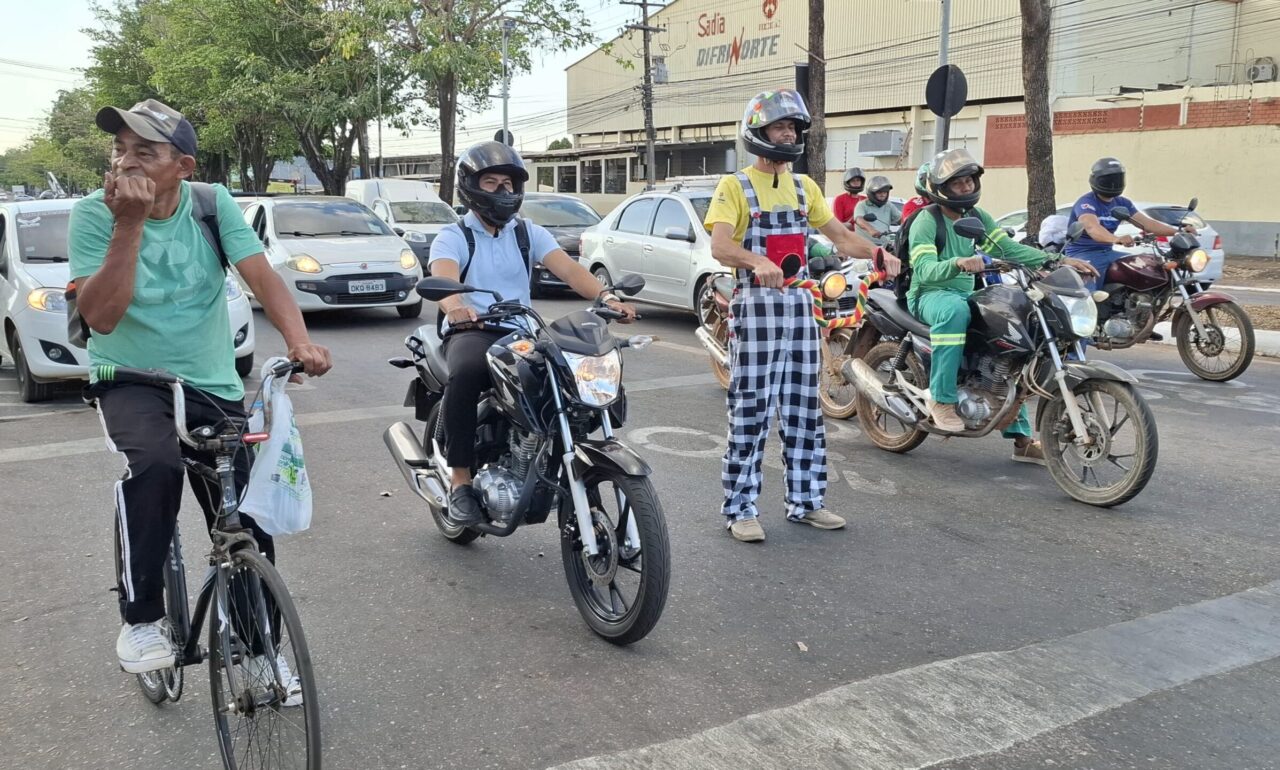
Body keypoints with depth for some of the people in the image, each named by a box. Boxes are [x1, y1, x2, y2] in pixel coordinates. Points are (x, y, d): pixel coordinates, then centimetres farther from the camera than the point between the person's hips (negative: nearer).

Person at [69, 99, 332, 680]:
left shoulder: (213, 205, -6)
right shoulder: (93, 214, -10)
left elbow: (261, 276, -17)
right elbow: (100, 316, -19)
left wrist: (299, 341, -36)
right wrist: (129, 224, -26)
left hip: (213, 387, 2)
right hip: (129, 383, -2)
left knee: (248, 525, 0)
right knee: (154, 463, -35)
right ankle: (141, 618, -17)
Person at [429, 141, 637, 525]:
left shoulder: (529, 233, 14)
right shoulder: (453, 237, 3)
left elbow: (567, 267, -4)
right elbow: (443, 277, -19)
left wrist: (605, 297, -24)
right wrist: (455, 304, -45)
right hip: (471, 331, -3)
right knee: (466, 373, -37)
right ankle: (461, 482, -27)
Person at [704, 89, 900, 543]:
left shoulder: (804, 187, 16)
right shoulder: (735, 187, -2)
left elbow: (841, 237, 17)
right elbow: (719, 246, -18)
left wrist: (878, 253, -3)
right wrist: (757, 261, -38)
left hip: (800, 305, 6)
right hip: (756, 304, -6)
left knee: (804, 409, 9)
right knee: (750, 410, -5)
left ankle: (804, 501, 19)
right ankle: (740, 509, 3)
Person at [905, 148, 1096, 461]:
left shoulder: (977, 217, 12)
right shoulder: (927, 220, -12)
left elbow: (1010, 248, 4)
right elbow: (925, 270, -25)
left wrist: (1061, 260, -7)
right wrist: (958, 263, -47)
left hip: (965, 294, 8)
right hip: (930, 295, -8)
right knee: (954, 309, -41)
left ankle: (1021, 436, 4)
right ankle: (941, 399, -34)